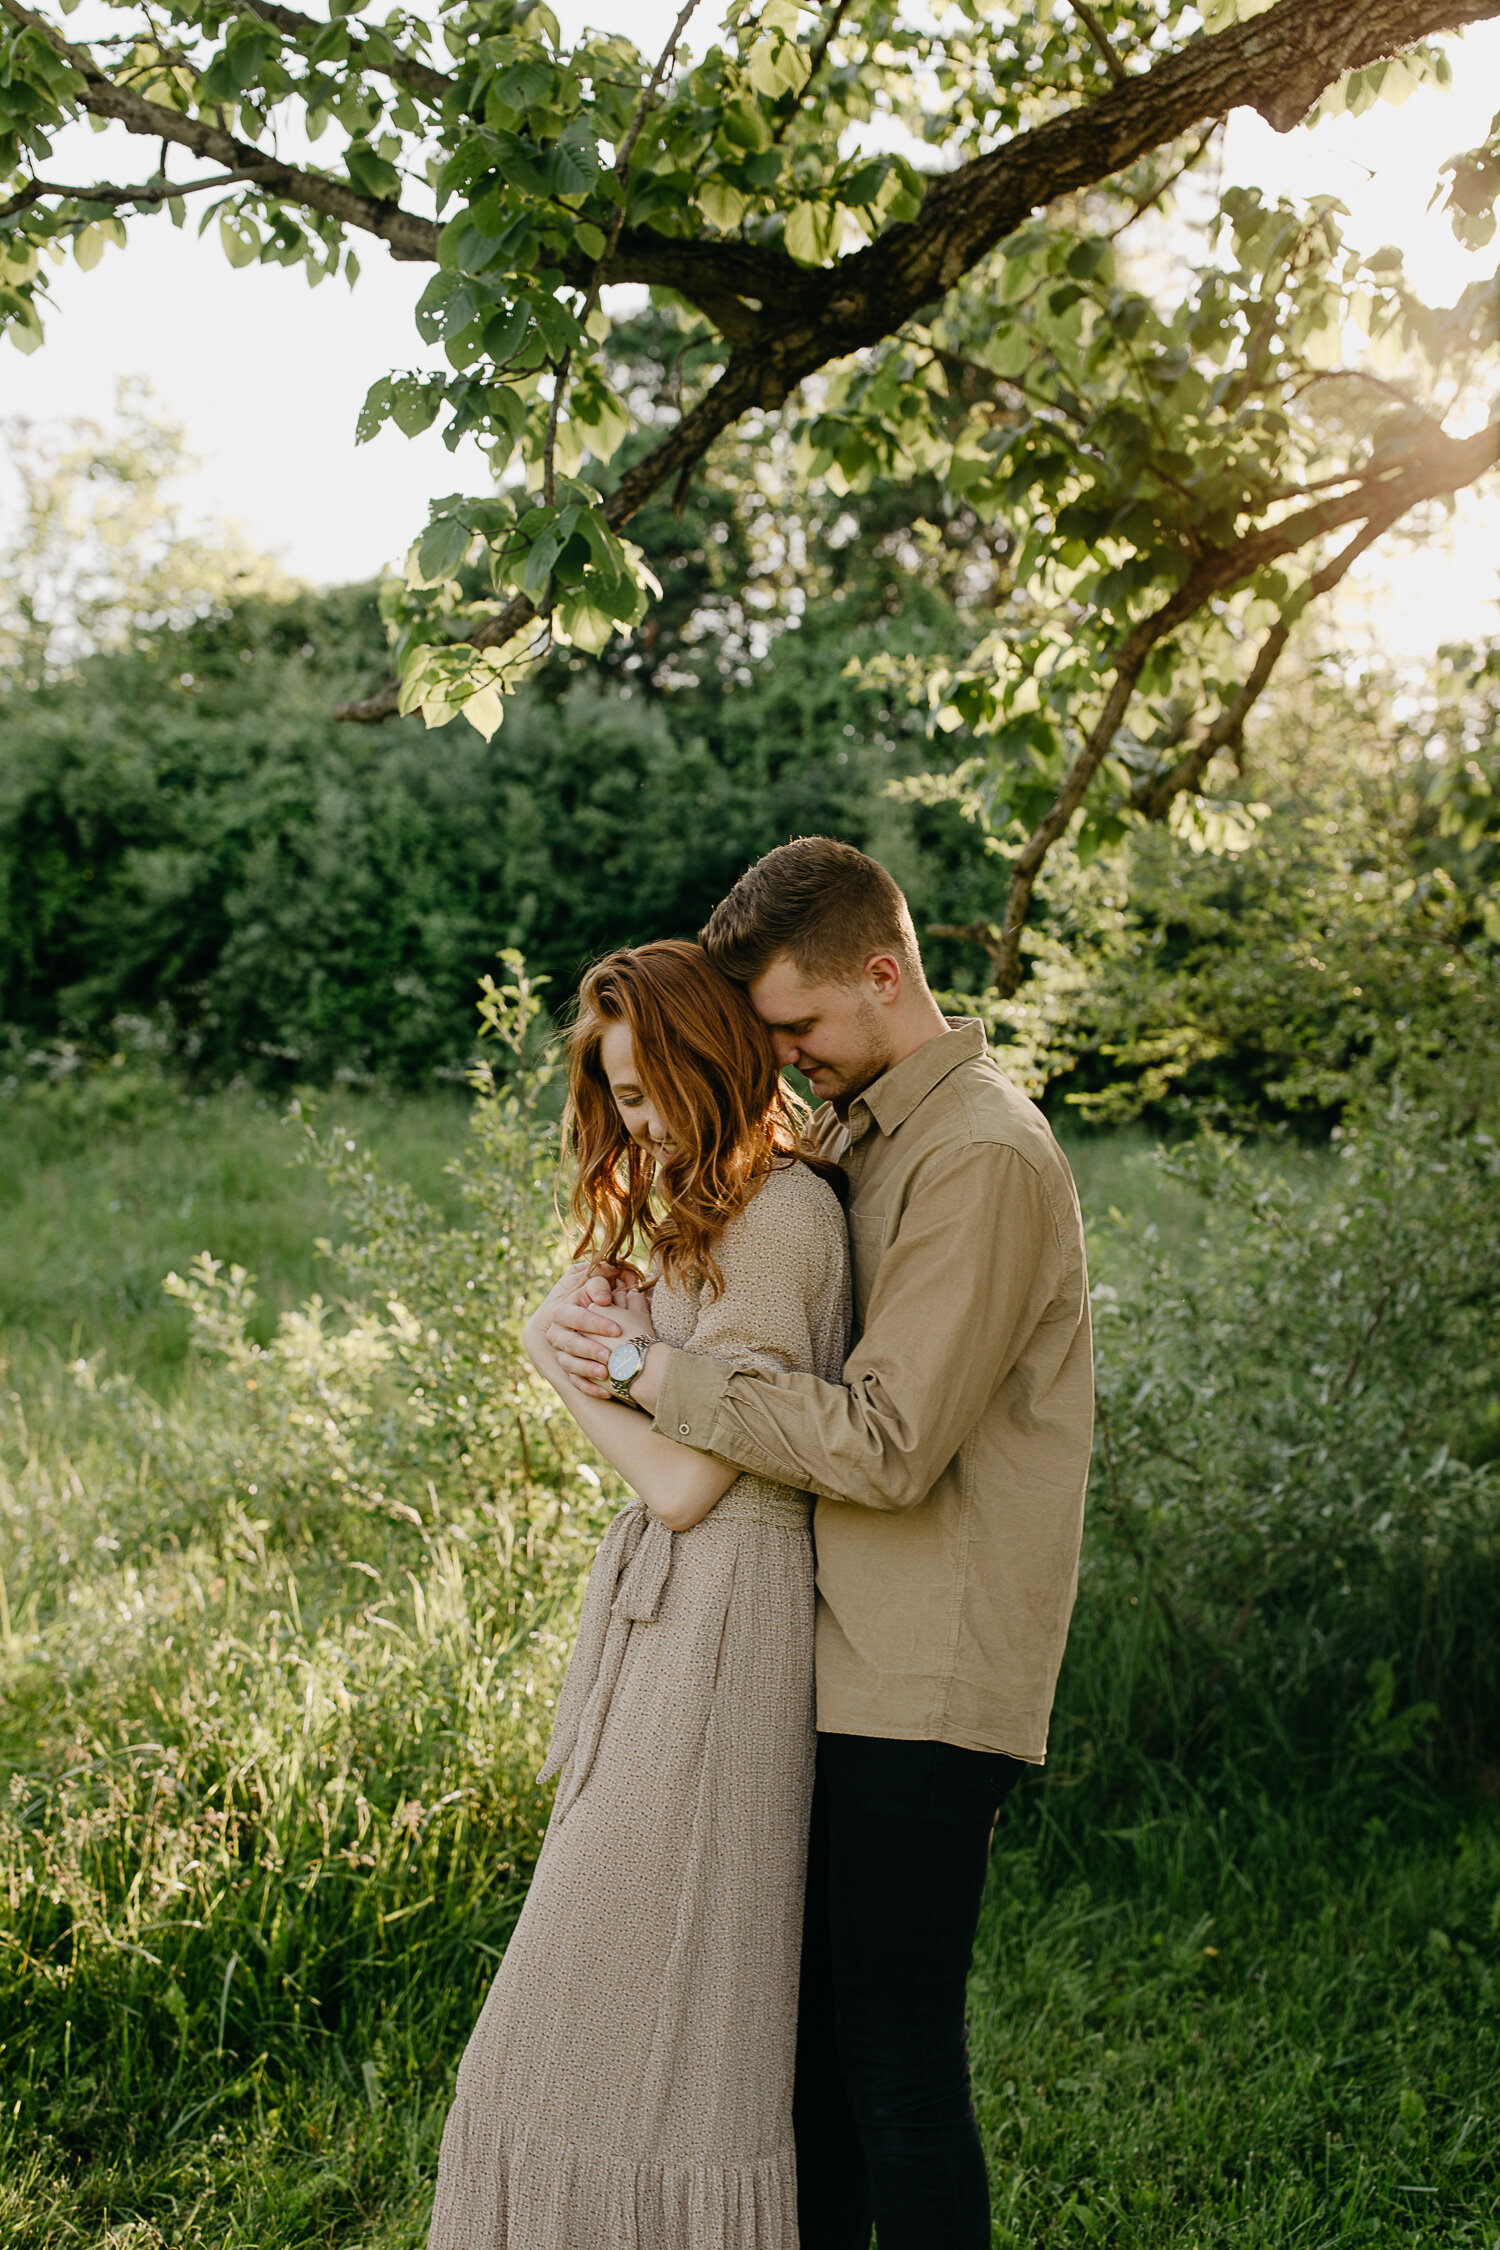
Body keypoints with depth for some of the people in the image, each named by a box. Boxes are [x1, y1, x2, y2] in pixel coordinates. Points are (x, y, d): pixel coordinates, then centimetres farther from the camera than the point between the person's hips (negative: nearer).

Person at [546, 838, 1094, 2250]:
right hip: (844, 1660, 9)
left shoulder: (983, 1158, -15)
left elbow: (886, 1442, -21)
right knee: (811, 2031, 15)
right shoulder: (863, 1139, 15)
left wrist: (654, 1373, -15)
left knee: (898, 2066, 0)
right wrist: (602, 1314, 4)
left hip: (924, 1685, -9)